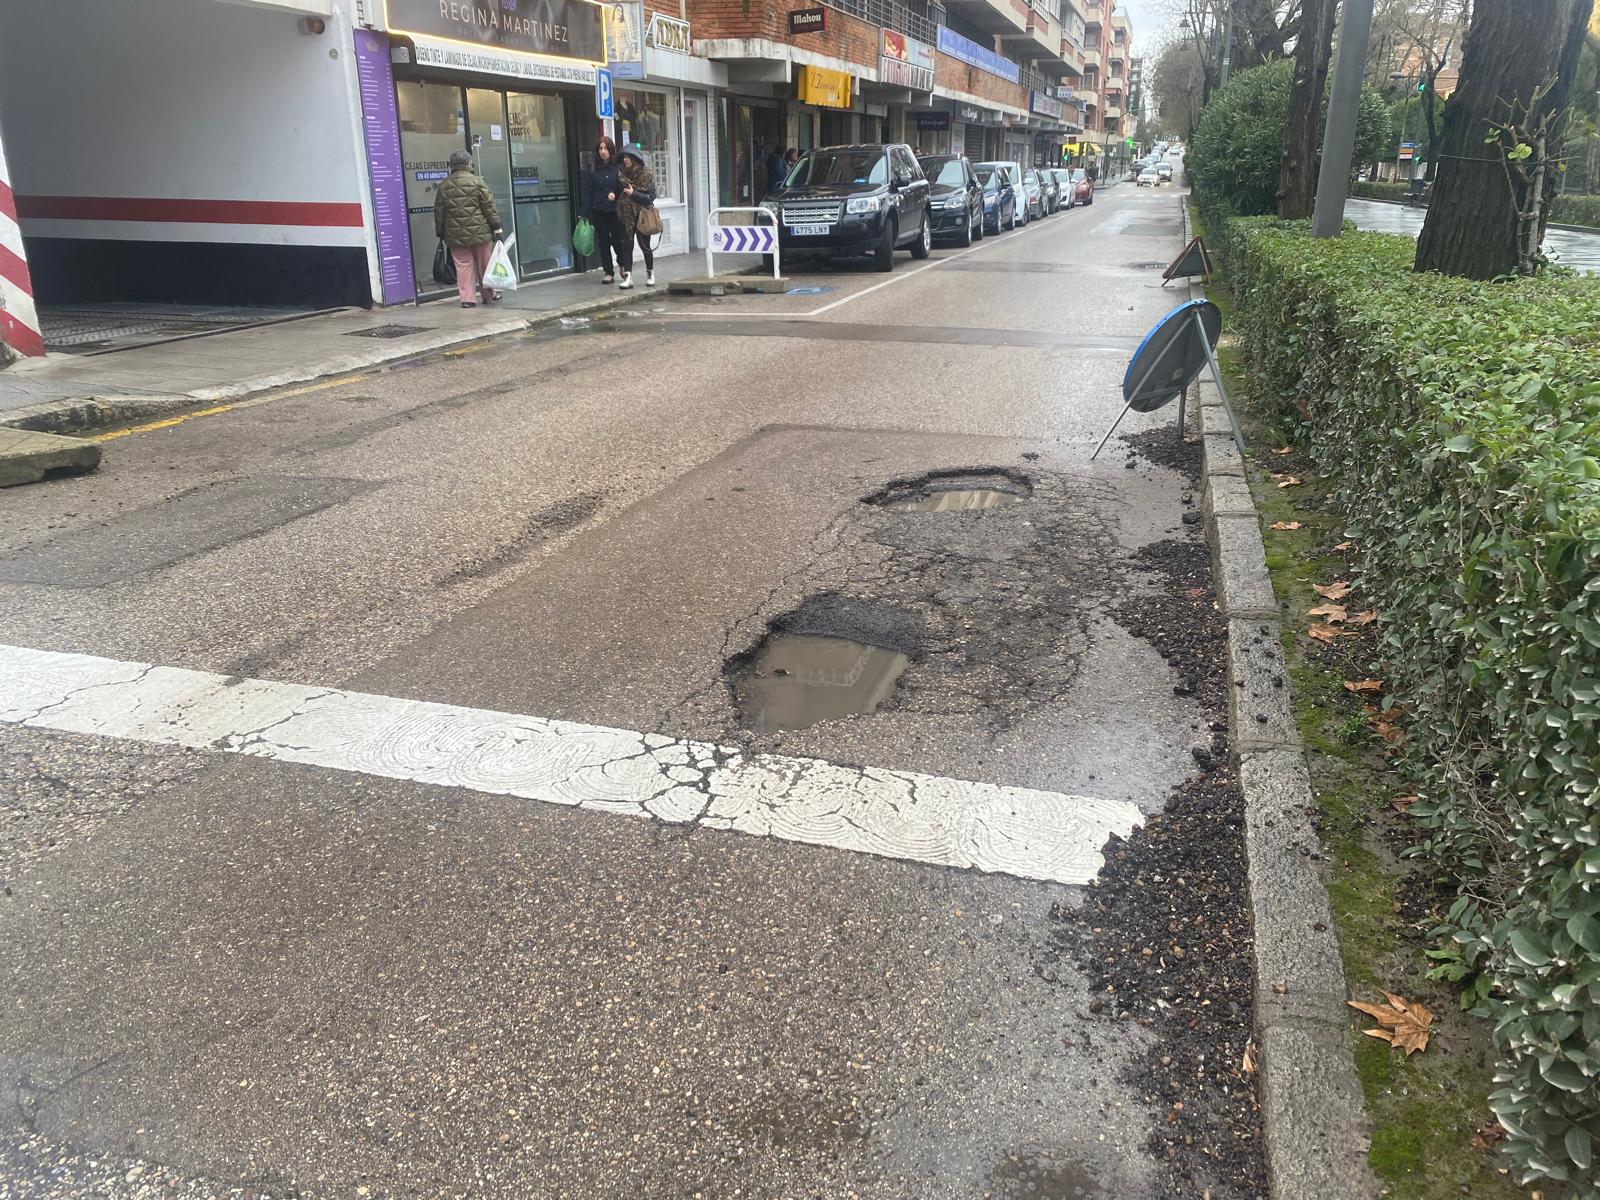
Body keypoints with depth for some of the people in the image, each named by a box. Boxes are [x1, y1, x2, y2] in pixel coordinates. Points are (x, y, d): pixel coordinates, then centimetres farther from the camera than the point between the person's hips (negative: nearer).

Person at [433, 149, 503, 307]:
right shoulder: (477, 181, -6)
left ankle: (467, 298, -1)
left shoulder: (444, 186, 4)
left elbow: (439, 212, 8)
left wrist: (440, 233, 18)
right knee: (484, 265, 11)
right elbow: (489, 207, -7)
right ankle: (489, 295, 23)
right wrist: (496, 227, -1)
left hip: (455, 236, 2)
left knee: (463, 266, 5)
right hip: (479, 233, -2)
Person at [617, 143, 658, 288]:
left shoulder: (646, 175, -7)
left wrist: (633, 194, -20)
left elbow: (650, 197, -11)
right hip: (626, 216, 4)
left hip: (641, 216, -4)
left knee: (644, 246, 6)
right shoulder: (622, 174, 7)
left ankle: (650, 274, 25)